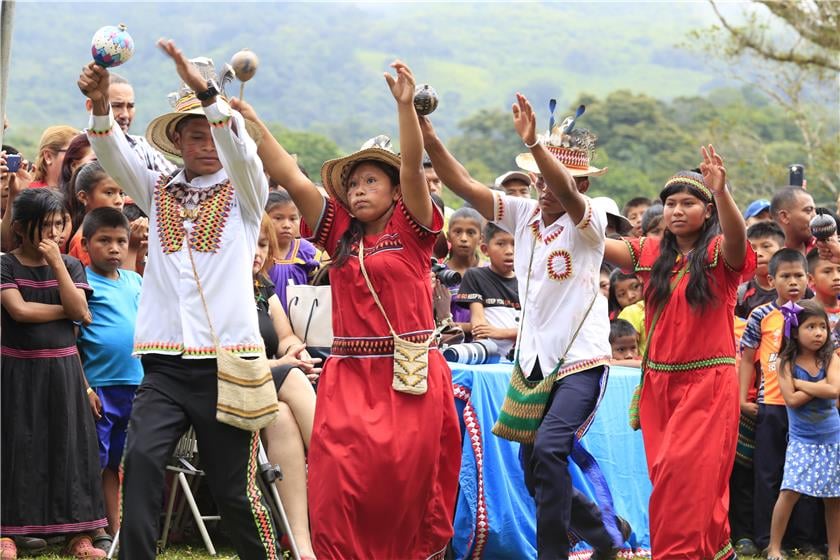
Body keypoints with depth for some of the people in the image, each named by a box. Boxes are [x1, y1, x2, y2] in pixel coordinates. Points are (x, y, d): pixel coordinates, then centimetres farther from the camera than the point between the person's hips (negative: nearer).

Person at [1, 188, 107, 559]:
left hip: (62, 369, 3)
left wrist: (56, 263, -12)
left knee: (70, 445, 2)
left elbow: (81, 311, -8)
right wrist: (66, 310, -8)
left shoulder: (69, 265, 7)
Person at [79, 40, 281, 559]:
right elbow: (115, 156, -4)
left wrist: (207, 92, -31)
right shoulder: (158, 192, 13)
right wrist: (101, 106, -25)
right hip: (165, 364, 2)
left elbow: (239, 148, -14)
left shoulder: (245, 193, 6)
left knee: (235, 486, 2)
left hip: (227, 360, -2)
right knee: (141, 459, -20)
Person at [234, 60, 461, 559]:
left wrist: (406, 105, -24)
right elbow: (290, 176, 6)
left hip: (412, 375, -3)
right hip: (350, 375, 3)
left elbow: (413, 167, -11)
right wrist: (249, 118, 0)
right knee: (338, 485, -9)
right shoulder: (338, 232, 12)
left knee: (408, 484, -3)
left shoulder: (411, 230, 3)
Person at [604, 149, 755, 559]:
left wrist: (721, 192, -47)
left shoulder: (719, 253, -6)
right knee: (670, 475, 10)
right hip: (659, 383, 5)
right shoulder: (650, 254, 8)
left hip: (708, 383, -5)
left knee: (686, 474, -13)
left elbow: (736, 235, -28)